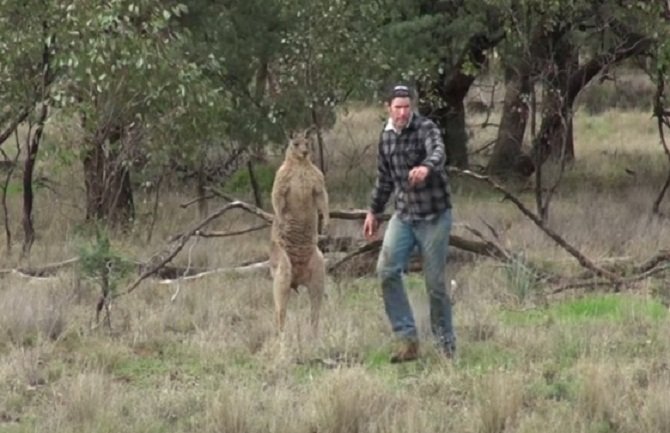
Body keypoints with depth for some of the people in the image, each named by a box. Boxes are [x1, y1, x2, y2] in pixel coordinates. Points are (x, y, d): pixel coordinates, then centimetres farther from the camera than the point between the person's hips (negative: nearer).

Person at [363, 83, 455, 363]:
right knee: (387, 270, -13)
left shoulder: (426, 128, -12)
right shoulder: (386, 137, 7)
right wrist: (374, 212, 24)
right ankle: (407, 338, -7)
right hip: (403, 215, 5)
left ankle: (446, 343, 15)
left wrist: (426, 166, -57)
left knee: (435, 281, -2)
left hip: (434, 217, -5)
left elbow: (438, 151, -35)